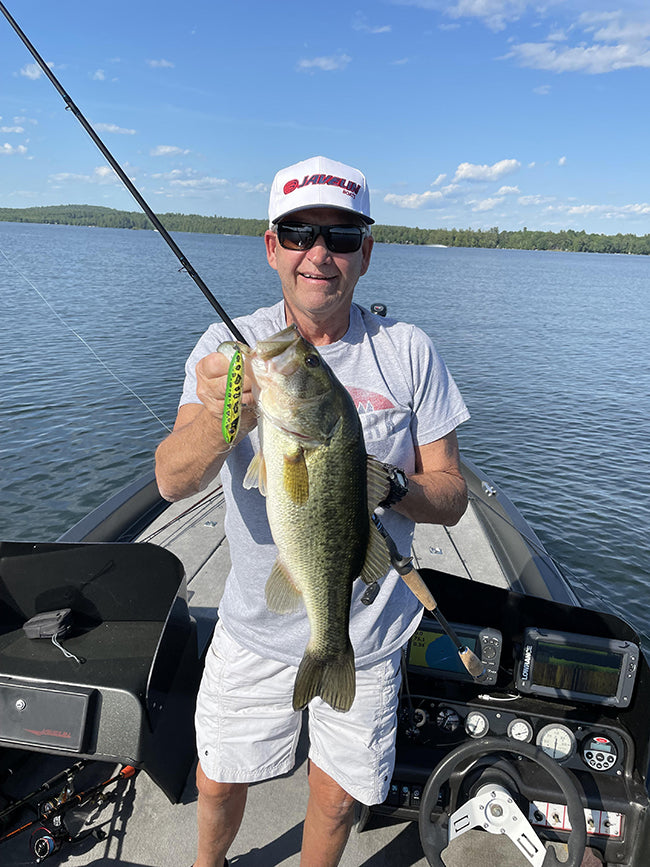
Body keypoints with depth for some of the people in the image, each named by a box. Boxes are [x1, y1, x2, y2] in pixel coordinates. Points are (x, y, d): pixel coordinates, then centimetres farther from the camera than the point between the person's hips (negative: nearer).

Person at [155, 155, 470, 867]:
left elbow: (451, 497, -7)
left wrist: (384, 483, -27)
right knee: (218, 781, 21)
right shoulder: (229, 347, -10)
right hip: (256, 624, 1)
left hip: (366, 633, 0)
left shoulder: (408, 353, -10)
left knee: (336, 800, 19)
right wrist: (220, 420, -44)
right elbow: (171, 481, -23)